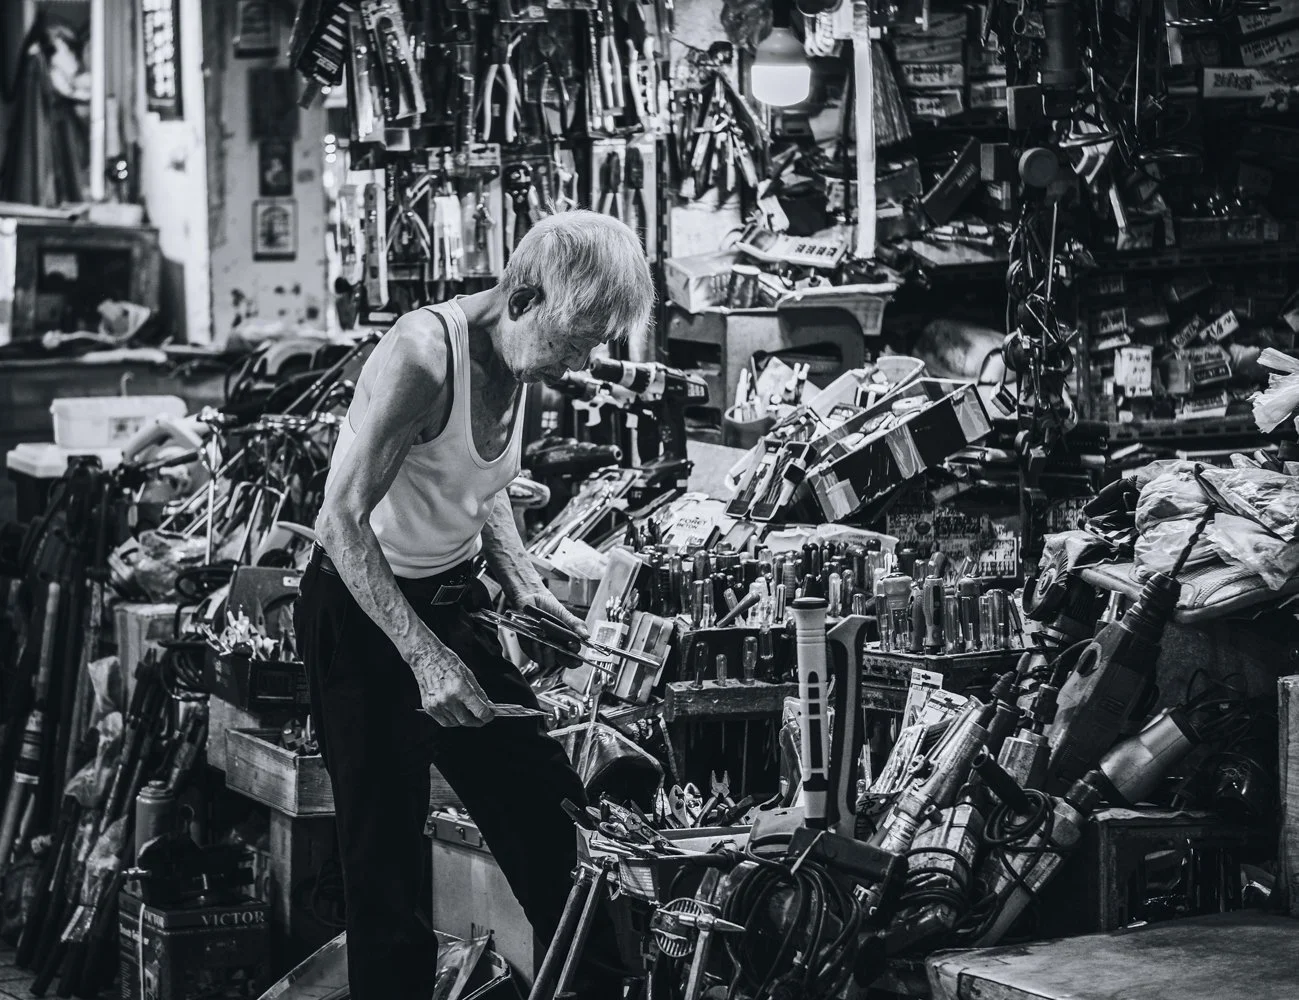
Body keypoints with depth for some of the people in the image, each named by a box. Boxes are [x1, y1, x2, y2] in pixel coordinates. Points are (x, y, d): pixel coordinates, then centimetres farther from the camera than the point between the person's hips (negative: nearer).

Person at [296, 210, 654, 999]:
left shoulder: (517, 362, 0)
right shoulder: (423, 354, -26)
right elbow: (343, 521, -28)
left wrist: (520, 577, 3)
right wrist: (424, 658, -31)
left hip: (450, 602, 8)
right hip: (361, 610, -8)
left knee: (546, 807, 8)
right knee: (388, 851, -3)